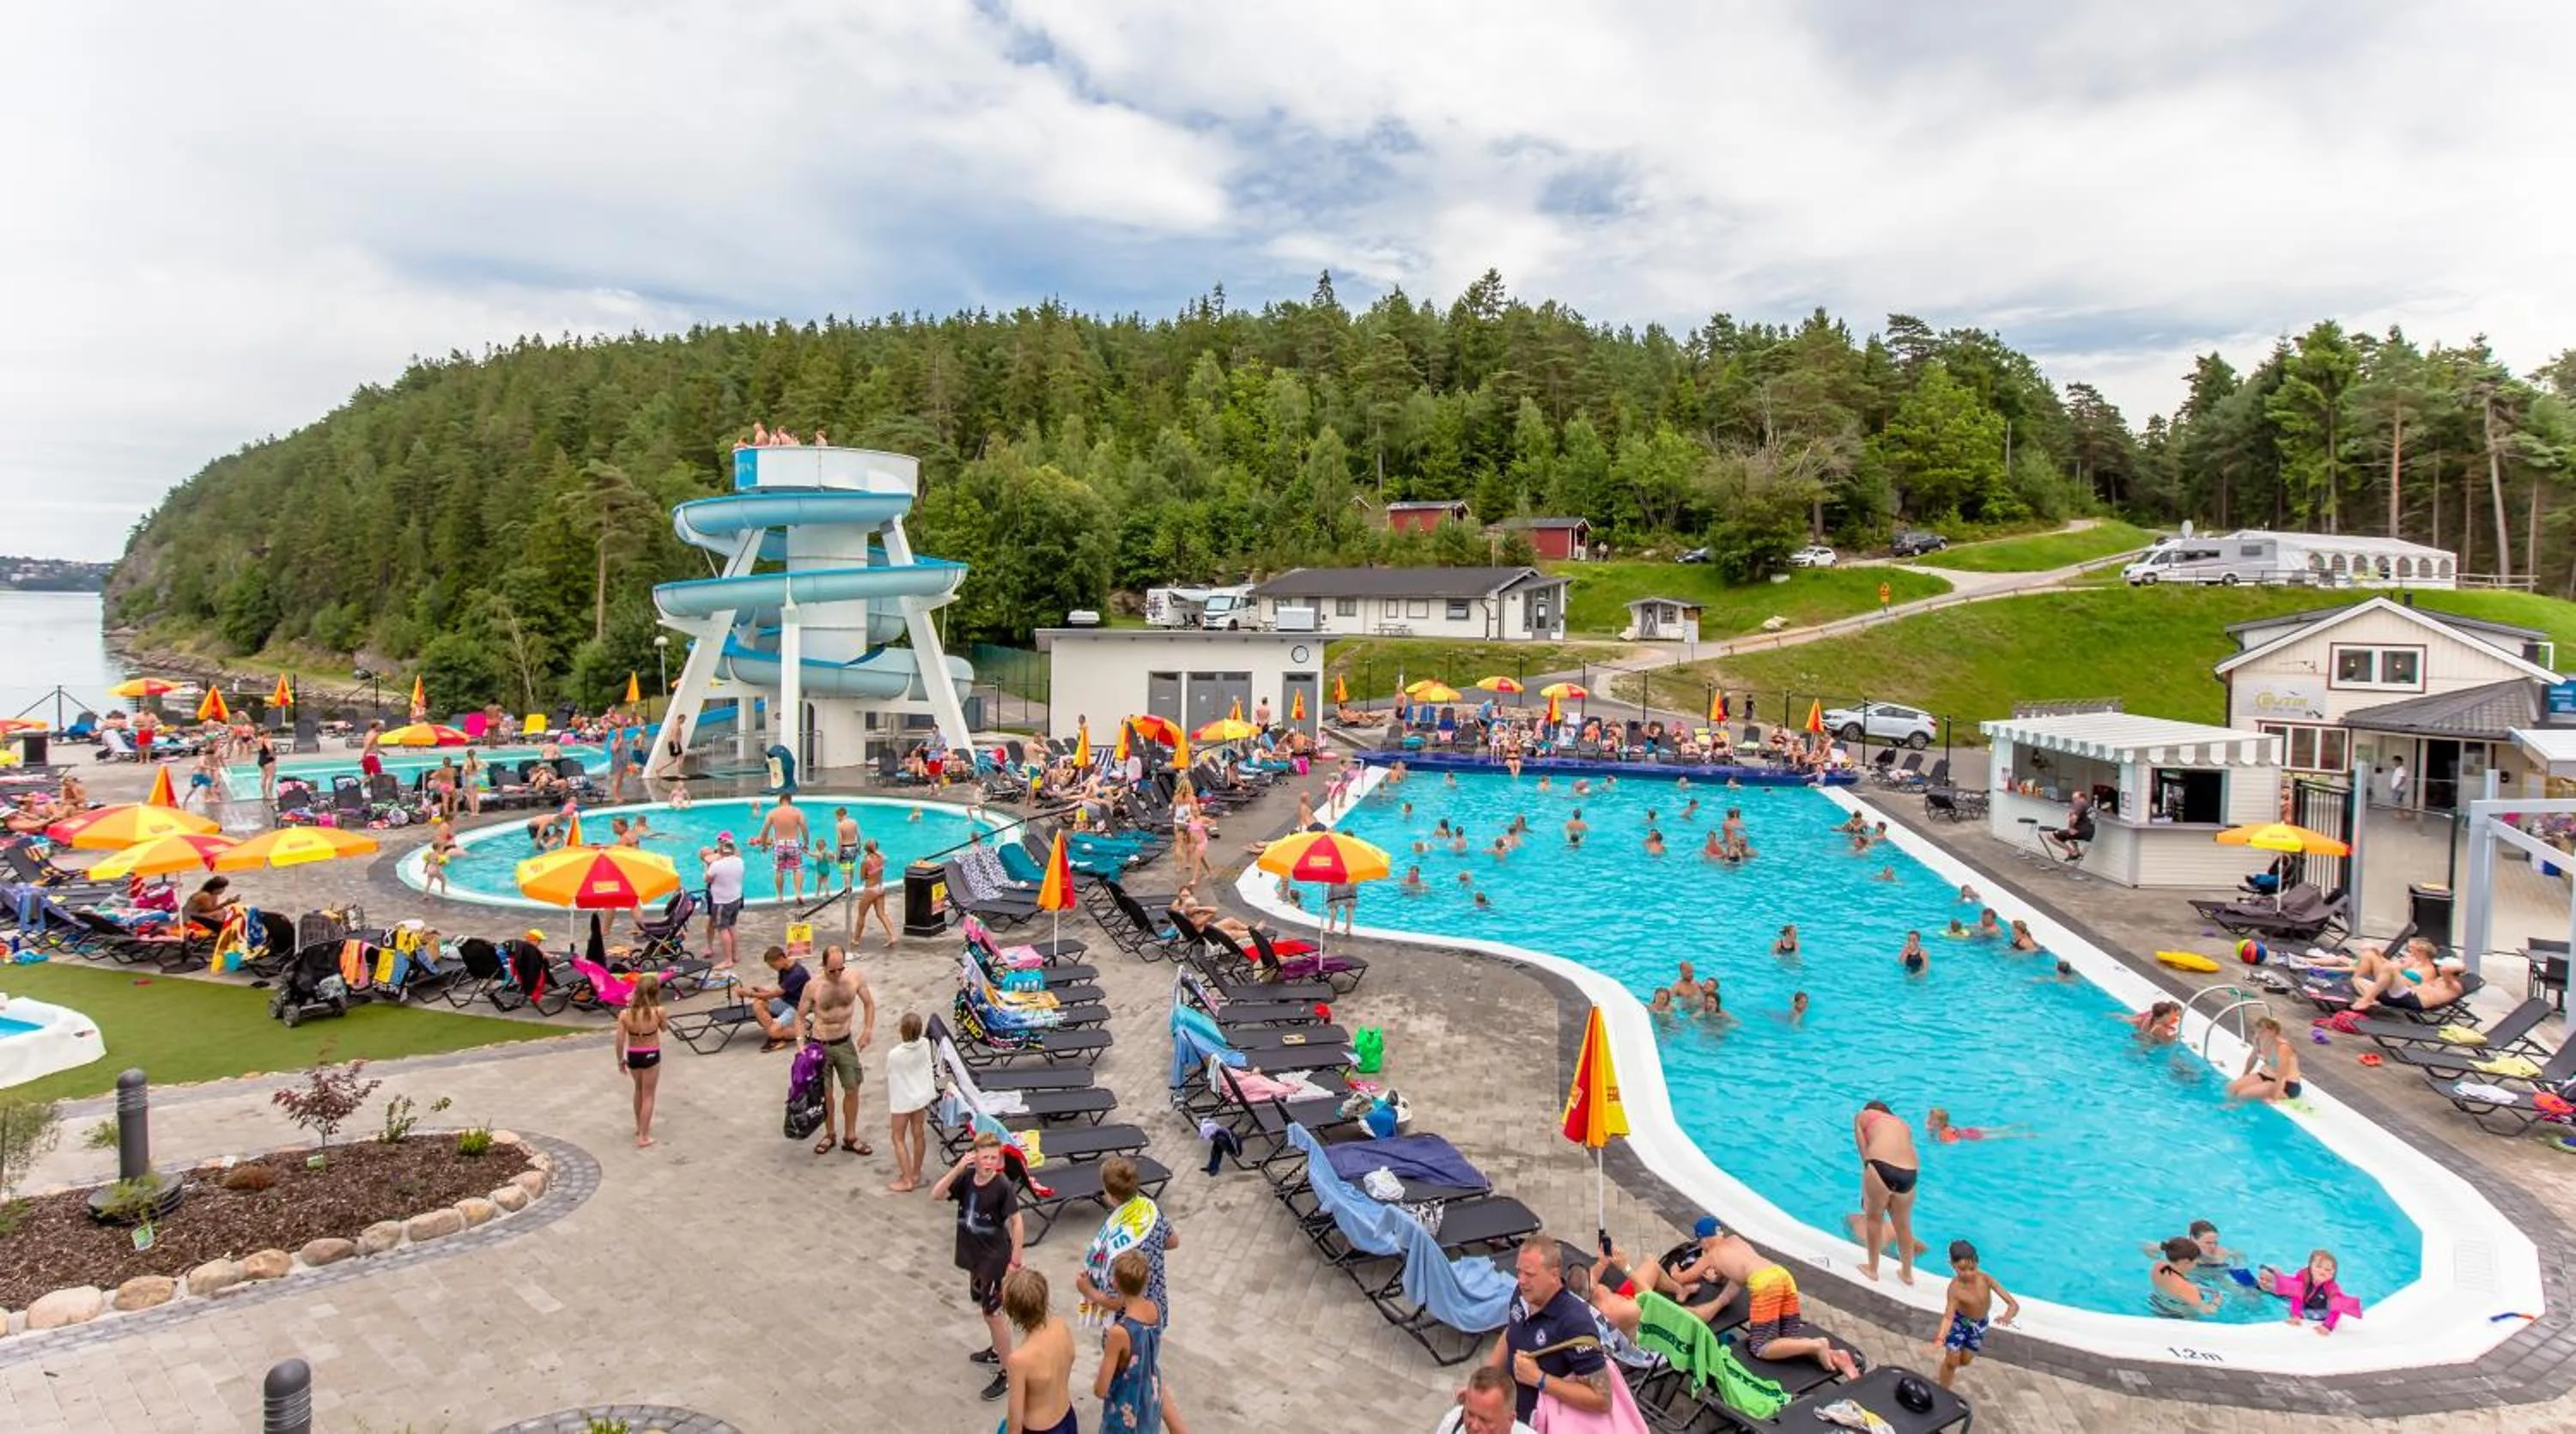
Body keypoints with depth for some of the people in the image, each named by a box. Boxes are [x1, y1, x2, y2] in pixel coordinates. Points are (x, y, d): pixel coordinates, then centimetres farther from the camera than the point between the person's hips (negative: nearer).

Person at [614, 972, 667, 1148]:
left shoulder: (625, 1014, -15)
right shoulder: (658, 1012, -20)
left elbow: (620, 1041, -8)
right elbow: (664, 1027, 1)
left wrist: (620, 1059, 7)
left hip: (632, 1056, 3)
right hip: (651, 1056, -3)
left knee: (639, 1089, 27)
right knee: (648, 1095, 10)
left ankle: (639, 1126, 44)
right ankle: (643, 1137, 10)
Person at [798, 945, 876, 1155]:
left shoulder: (855, 979, -10)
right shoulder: (813, 986, -15)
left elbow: (869, 1003, 5)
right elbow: (800, 1015, -6)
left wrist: (868, 1029, -4)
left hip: (845, 1042, 2)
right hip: (820, 1045, -2)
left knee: (852, 1090, 5)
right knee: (825, 1093, 7)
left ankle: (850, 1138, 21)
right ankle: (829, 1134, 29)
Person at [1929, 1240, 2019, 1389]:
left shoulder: (1986, 1279, -31)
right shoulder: (1955, 1288, -35)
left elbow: (2014, 1304, -30)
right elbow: (1948, 1317, -37)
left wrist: (2007, 1317, -53)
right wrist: (1940, 1340, -53)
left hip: (1980, 1323, 3)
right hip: (1960, 1321, -3)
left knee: (1965, 1361, 14)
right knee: (1952, 1360, -4)